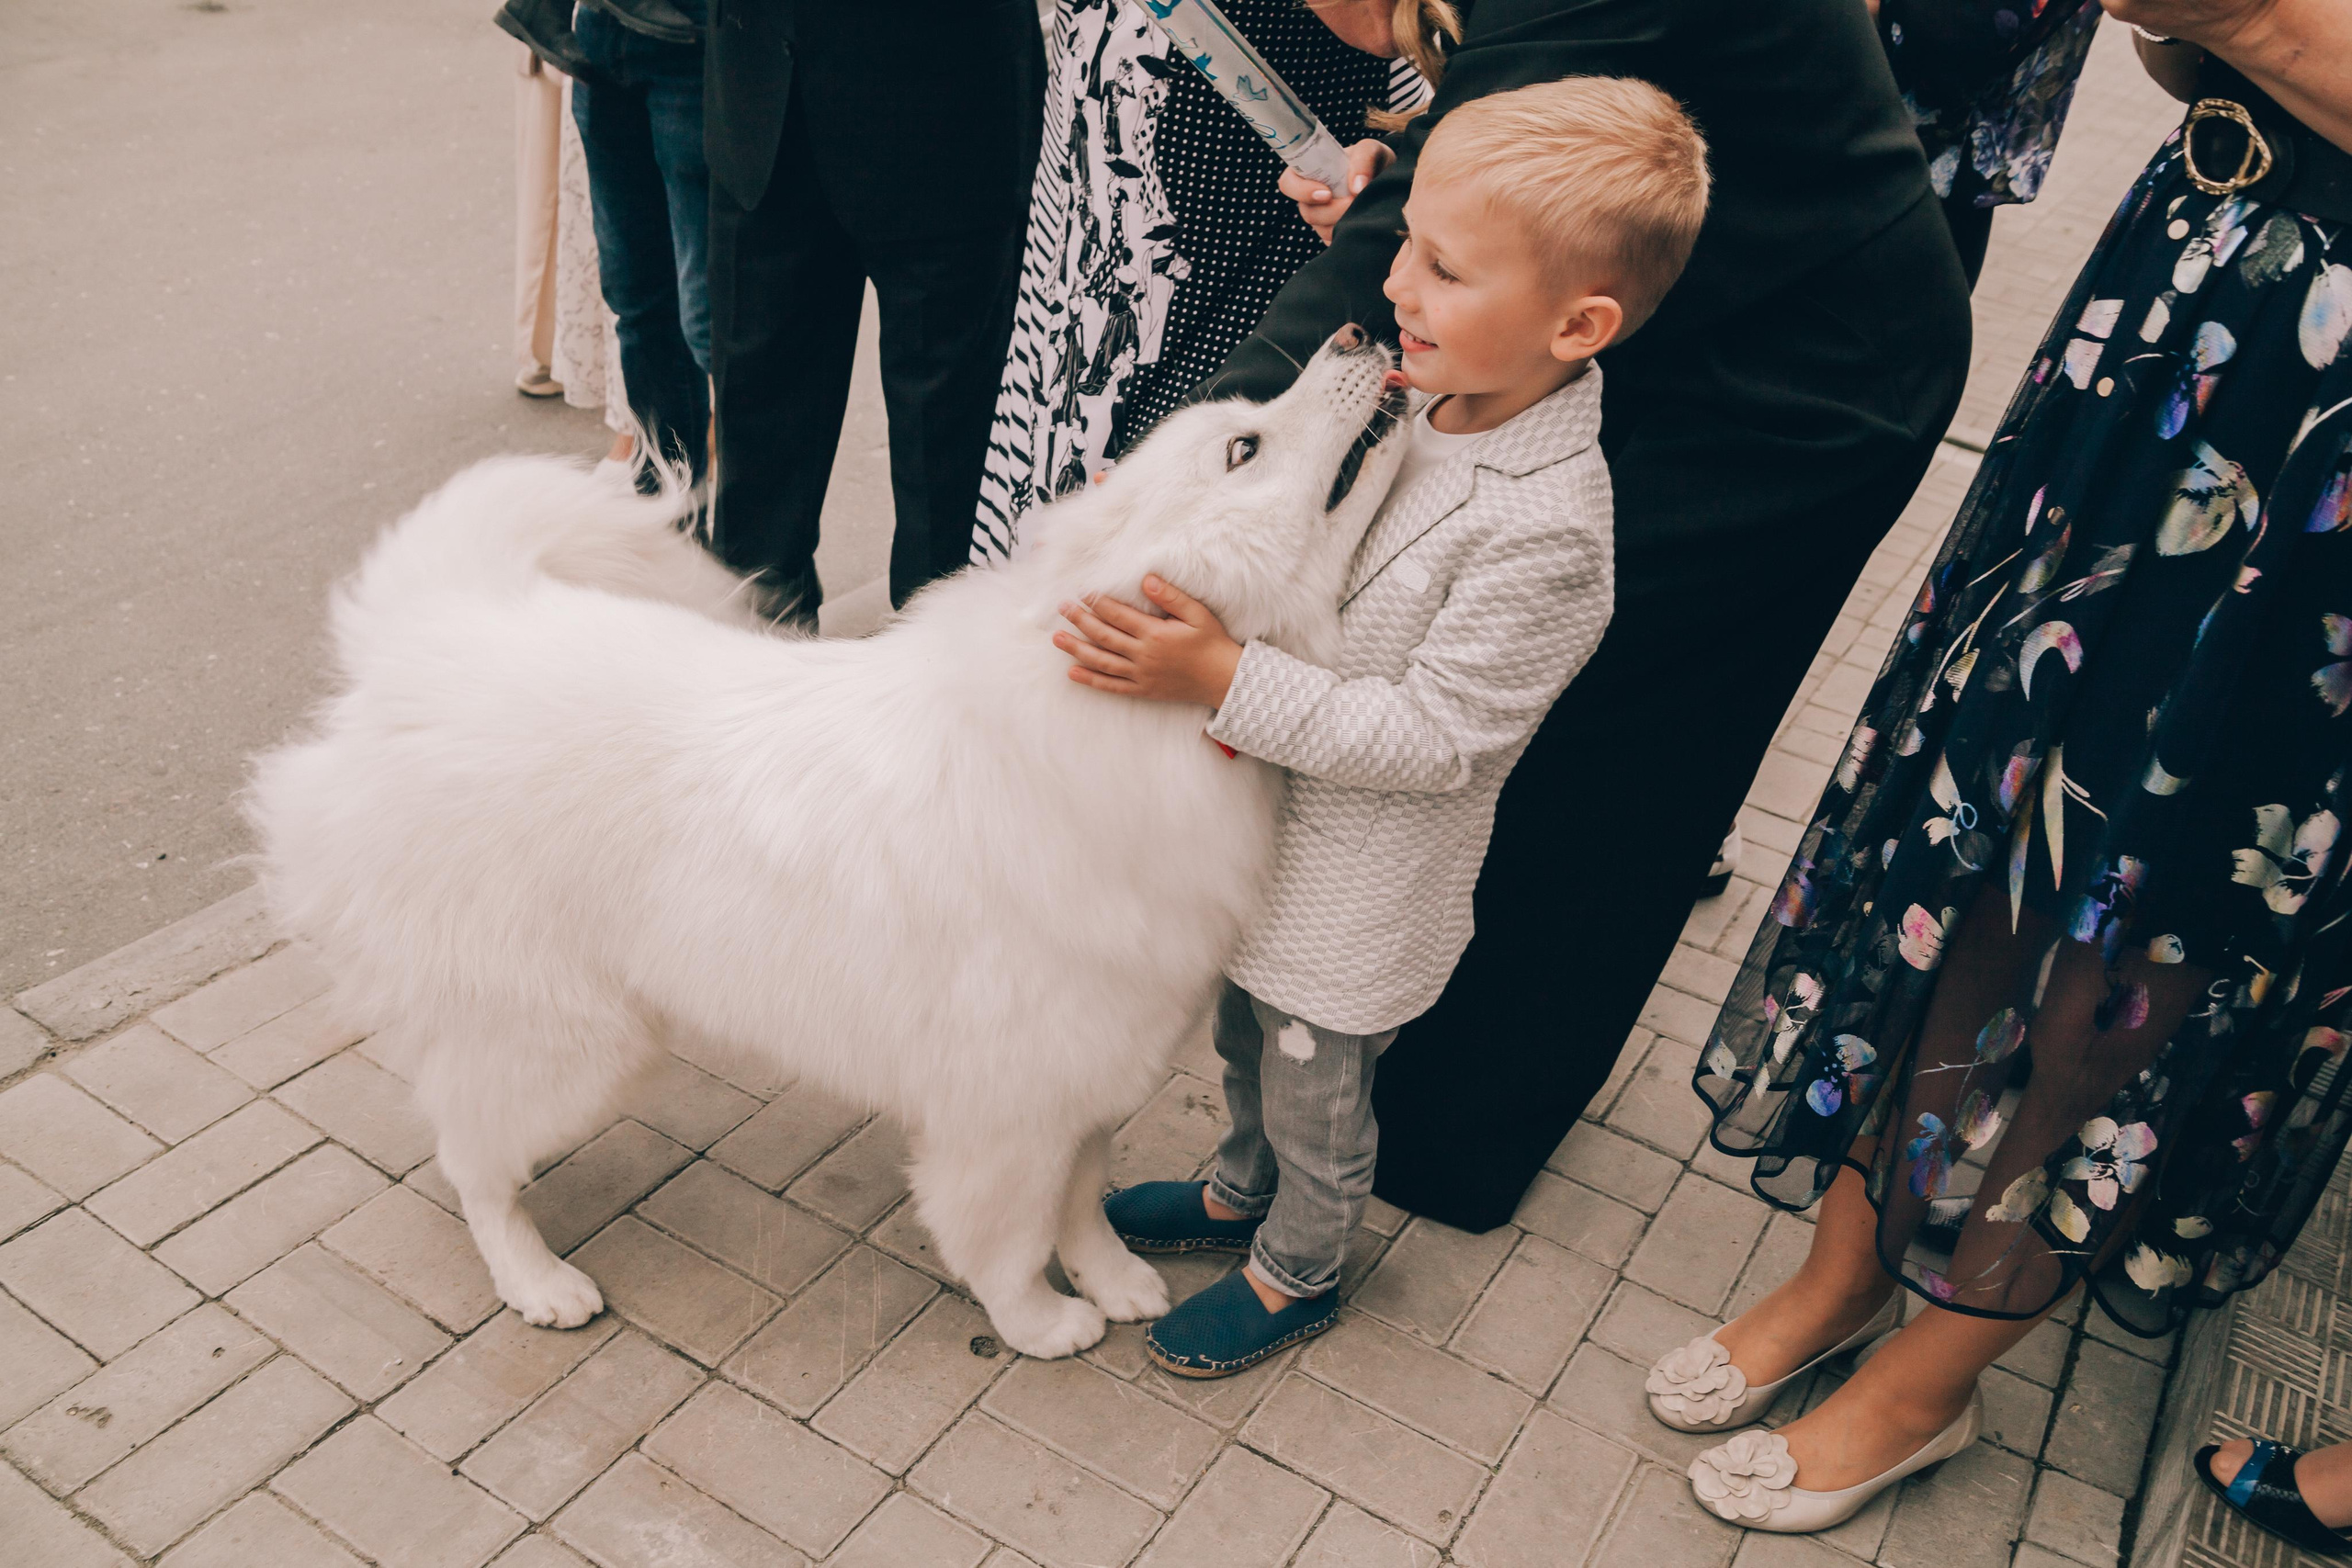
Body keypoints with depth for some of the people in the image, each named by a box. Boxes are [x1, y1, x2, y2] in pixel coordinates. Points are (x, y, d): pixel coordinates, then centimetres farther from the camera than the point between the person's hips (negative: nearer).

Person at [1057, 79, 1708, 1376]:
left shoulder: (1542, 531, -32)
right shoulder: (1420, 394, -8)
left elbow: (1428, 737, -29)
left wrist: (1221, 680, -32)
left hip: (1362, 900, -7)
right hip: (1268, 830, 8)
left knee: (1316, 1099, 18)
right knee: (1244, 1041, 30)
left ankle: (1295, 1275, 47)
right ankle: (1239, 1192, 58)